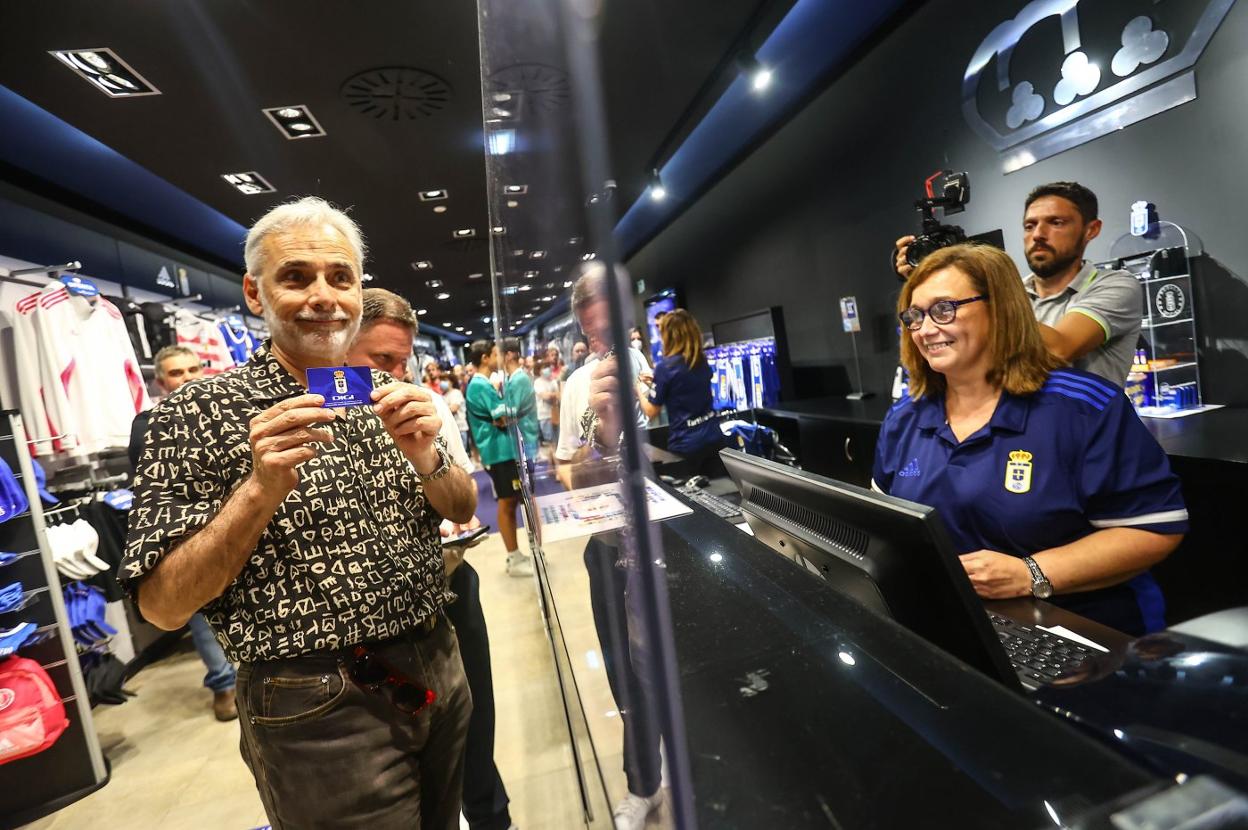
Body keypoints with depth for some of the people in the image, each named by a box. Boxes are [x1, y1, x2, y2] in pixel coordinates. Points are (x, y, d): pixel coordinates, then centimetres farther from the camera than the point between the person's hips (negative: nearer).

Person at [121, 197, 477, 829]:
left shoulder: (387, 394, 4)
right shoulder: (198, 411, -10)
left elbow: (463, 510, 6)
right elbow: (162, 606, -12)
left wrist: (426, 458, -14)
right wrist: (262, 490, -26)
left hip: (437, 673, 5)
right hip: (320, 714, -5)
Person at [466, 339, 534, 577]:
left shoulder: (479, 384, 16)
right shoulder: (482, 386, -16)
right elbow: (503, 419, -18)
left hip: (501, 449, 10)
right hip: (499, 450, -10)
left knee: (511, 502, 13)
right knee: (507, 503, -3)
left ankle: (515, 555, 21)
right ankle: (514, 561, 6)